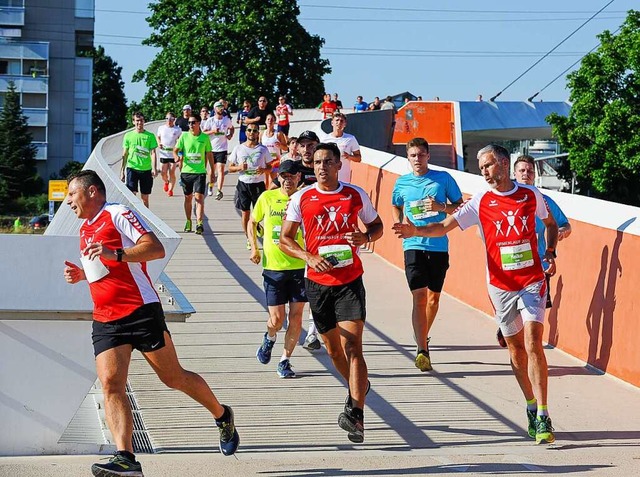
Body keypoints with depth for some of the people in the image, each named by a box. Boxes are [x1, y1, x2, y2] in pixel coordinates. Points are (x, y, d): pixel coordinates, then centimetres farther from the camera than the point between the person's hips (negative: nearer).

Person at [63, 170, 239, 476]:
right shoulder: (85, 229, 22)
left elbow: (156, 249, -15)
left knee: (173, 377, 2)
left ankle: (222, 416, 27)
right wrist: (81, 274, 15)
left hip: (141, 312, -7)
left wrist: (115, 254, -26)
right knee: (110, 384, -14)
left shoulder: (117, 214, -4)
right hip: (105, 321, 7)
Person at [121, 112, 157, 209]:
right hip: (132, 168, 0)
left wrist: (154, 168, -14)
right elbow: (125, 155, 10)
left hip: (146, 169, 0)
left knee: (145, 197, 8)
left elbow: (153, 153, -2)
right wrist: (122, 170, 7)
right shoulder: (128, 135, 6)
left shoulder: (150, 136, 3)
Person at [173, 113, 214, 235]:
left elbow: (209, 155, 9)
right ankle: (188, 222, 26)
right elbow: (175, 150, 3)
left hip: (200, 172, -2)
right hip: (186, 171, 2)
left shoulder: (205, 137, 2)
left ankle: (200, 223, -18)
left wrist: (212, 172, 10)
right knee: (188, 197, 12)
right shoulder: (184, 136, 2)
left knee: (199, 197, -13)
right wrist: (176, 157, -21)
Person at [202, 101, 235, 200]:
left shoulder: (227, 120, 4)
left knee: (220, 169, -11)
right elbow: (203, 132, -3)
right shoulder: (210, 120, -2)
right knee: (212, 169, 14)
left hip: (222, 148, 0)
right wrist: (213, 131, -19)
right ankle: (211, 185, 38)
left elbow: (231, 128, 24)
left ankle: (219, 191, -16)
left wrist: (230, 135, 5)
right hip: (211, 148, 0)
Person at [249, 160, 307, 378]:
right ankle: (269, 338, 33)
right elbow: (252, 222, 16)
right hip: (273, 267, 0)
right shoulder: (267, 197, 0)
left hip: (300, 266, 0)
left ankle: (285, 361, 14)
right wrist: (254, 248, 8)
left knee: (296, 317, 1)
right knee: (277, 319, -2)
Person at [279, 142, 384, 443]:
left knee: (352, 345, -15)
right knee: (333, 348, 14)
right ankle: (358, 387, 42)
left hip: (350, 282, -2)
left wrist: (366, 237, -8)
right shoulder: (301, 198, 1)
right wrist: (309, 257, -13)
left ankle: (355, 413, -18)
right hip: (318, 282, 2)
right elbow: (285, 239, 4)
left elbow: (377, 226, 15)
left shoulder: (356, 195, 1)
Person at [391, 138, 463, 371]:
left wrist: (442, 207, -12)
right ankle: (422, 350, -18)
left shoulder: (443, 178, 2)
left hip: (439, 245, 1)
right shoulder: (402, 183, 6)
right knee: (419, 297, -12)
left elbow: (460, 207, 6)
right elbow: (396, 206, 25)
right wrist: (398, 223, 8)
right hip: (413, 245, -1)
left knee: (433, 297, 12)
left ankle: (423, 337, 35)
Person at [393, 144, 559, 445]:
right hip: (501, 286, 1)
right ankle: (531, 407, 26)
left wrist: (550, 251, 5)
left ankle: (543, 418, -13)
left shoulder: (531, 195, 2)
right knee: (515, 348, 9)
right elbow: (444, 226, -8)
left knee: (533, 344, -14)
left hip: (532, 281, -1)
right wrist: (416, 231, -26)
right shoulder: (480, 203, -1)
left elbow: (550, 223, 21)